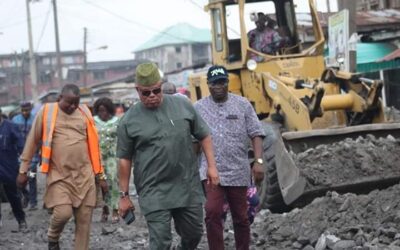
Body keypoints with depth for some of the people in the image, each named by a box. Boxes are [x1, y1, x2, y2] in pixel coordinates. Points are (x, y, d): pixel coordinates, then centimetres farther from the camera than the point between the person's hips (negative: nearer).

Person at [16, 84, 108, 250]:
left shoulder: (85, 113, 6)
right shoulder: (46, 111, -1)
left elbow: (93, 145, 11)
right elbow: (32, 141, 4)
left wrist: (100, 175, 10)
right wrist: (23, 170, 3)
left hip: (84, 175, 3)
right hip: (58, 175, -3)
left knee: (84, 219, 0)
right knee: (63, 213, -16)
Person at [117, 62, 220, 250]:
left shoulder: (183, 106, 3)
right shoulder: (129, 121, -2)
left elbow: (204, 136, 12)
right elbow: (125, 160, 2)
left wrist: (211, 165, 4)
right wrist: (124, 195, 3)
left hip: (189, 187, 3)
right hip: (154, 194, -3)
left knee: (194, 234, 13)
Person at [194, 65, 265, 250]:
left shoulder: (242, 104, 2)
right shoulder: (198, 108, 4)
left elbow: (255, 134, 0)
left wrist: (258, 161, -11)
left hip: (238, 172, 1)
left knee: (240, 217, 10)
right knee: (213, 213, -16)